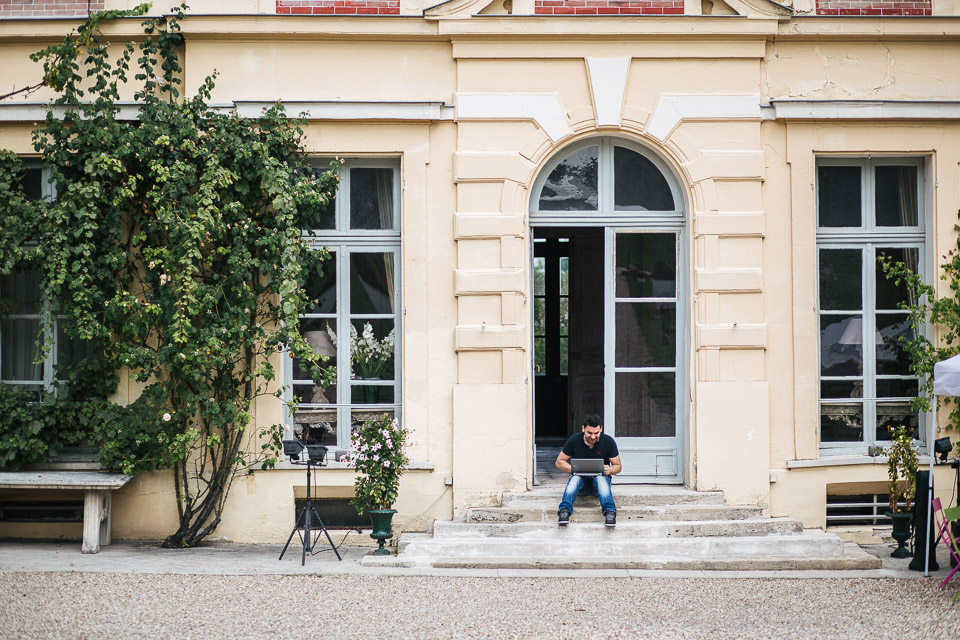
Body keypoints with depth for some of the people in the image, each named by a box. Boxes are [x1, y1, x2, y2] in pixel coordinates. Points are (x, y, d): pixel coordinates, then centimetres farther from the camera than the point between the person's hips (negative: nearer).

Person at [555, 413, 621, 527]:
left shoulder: (608, 442, -7)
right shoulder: (574, 440, -7)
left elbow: (617, 466, 1)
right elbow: (559, 462, 1)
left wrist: (610, 470, -24)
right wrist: (572, 469, -19)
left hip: (600, 476, -1)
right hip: (580, 477, 1)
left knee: (601, 479, -36)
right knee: (575, 479, -35)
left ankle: (609, 512, -55)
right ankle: (564, 511, -53)